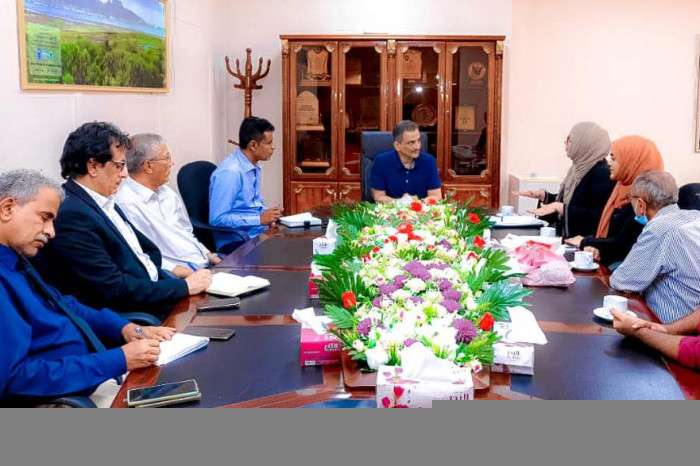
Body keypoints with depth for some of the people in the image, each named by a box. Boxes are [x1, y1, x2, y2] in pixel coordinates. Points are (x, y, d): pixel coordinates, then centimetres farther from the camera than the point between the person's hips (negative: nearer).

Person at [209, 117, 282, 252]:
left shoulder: (255, 167, 10)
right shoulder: (229, 172, -17)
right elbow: (217, 219, -20)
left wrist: (268, 215, 2)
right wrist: (260, 219, -19)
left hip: (258, 234, 8)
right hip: (236, 242, -8)